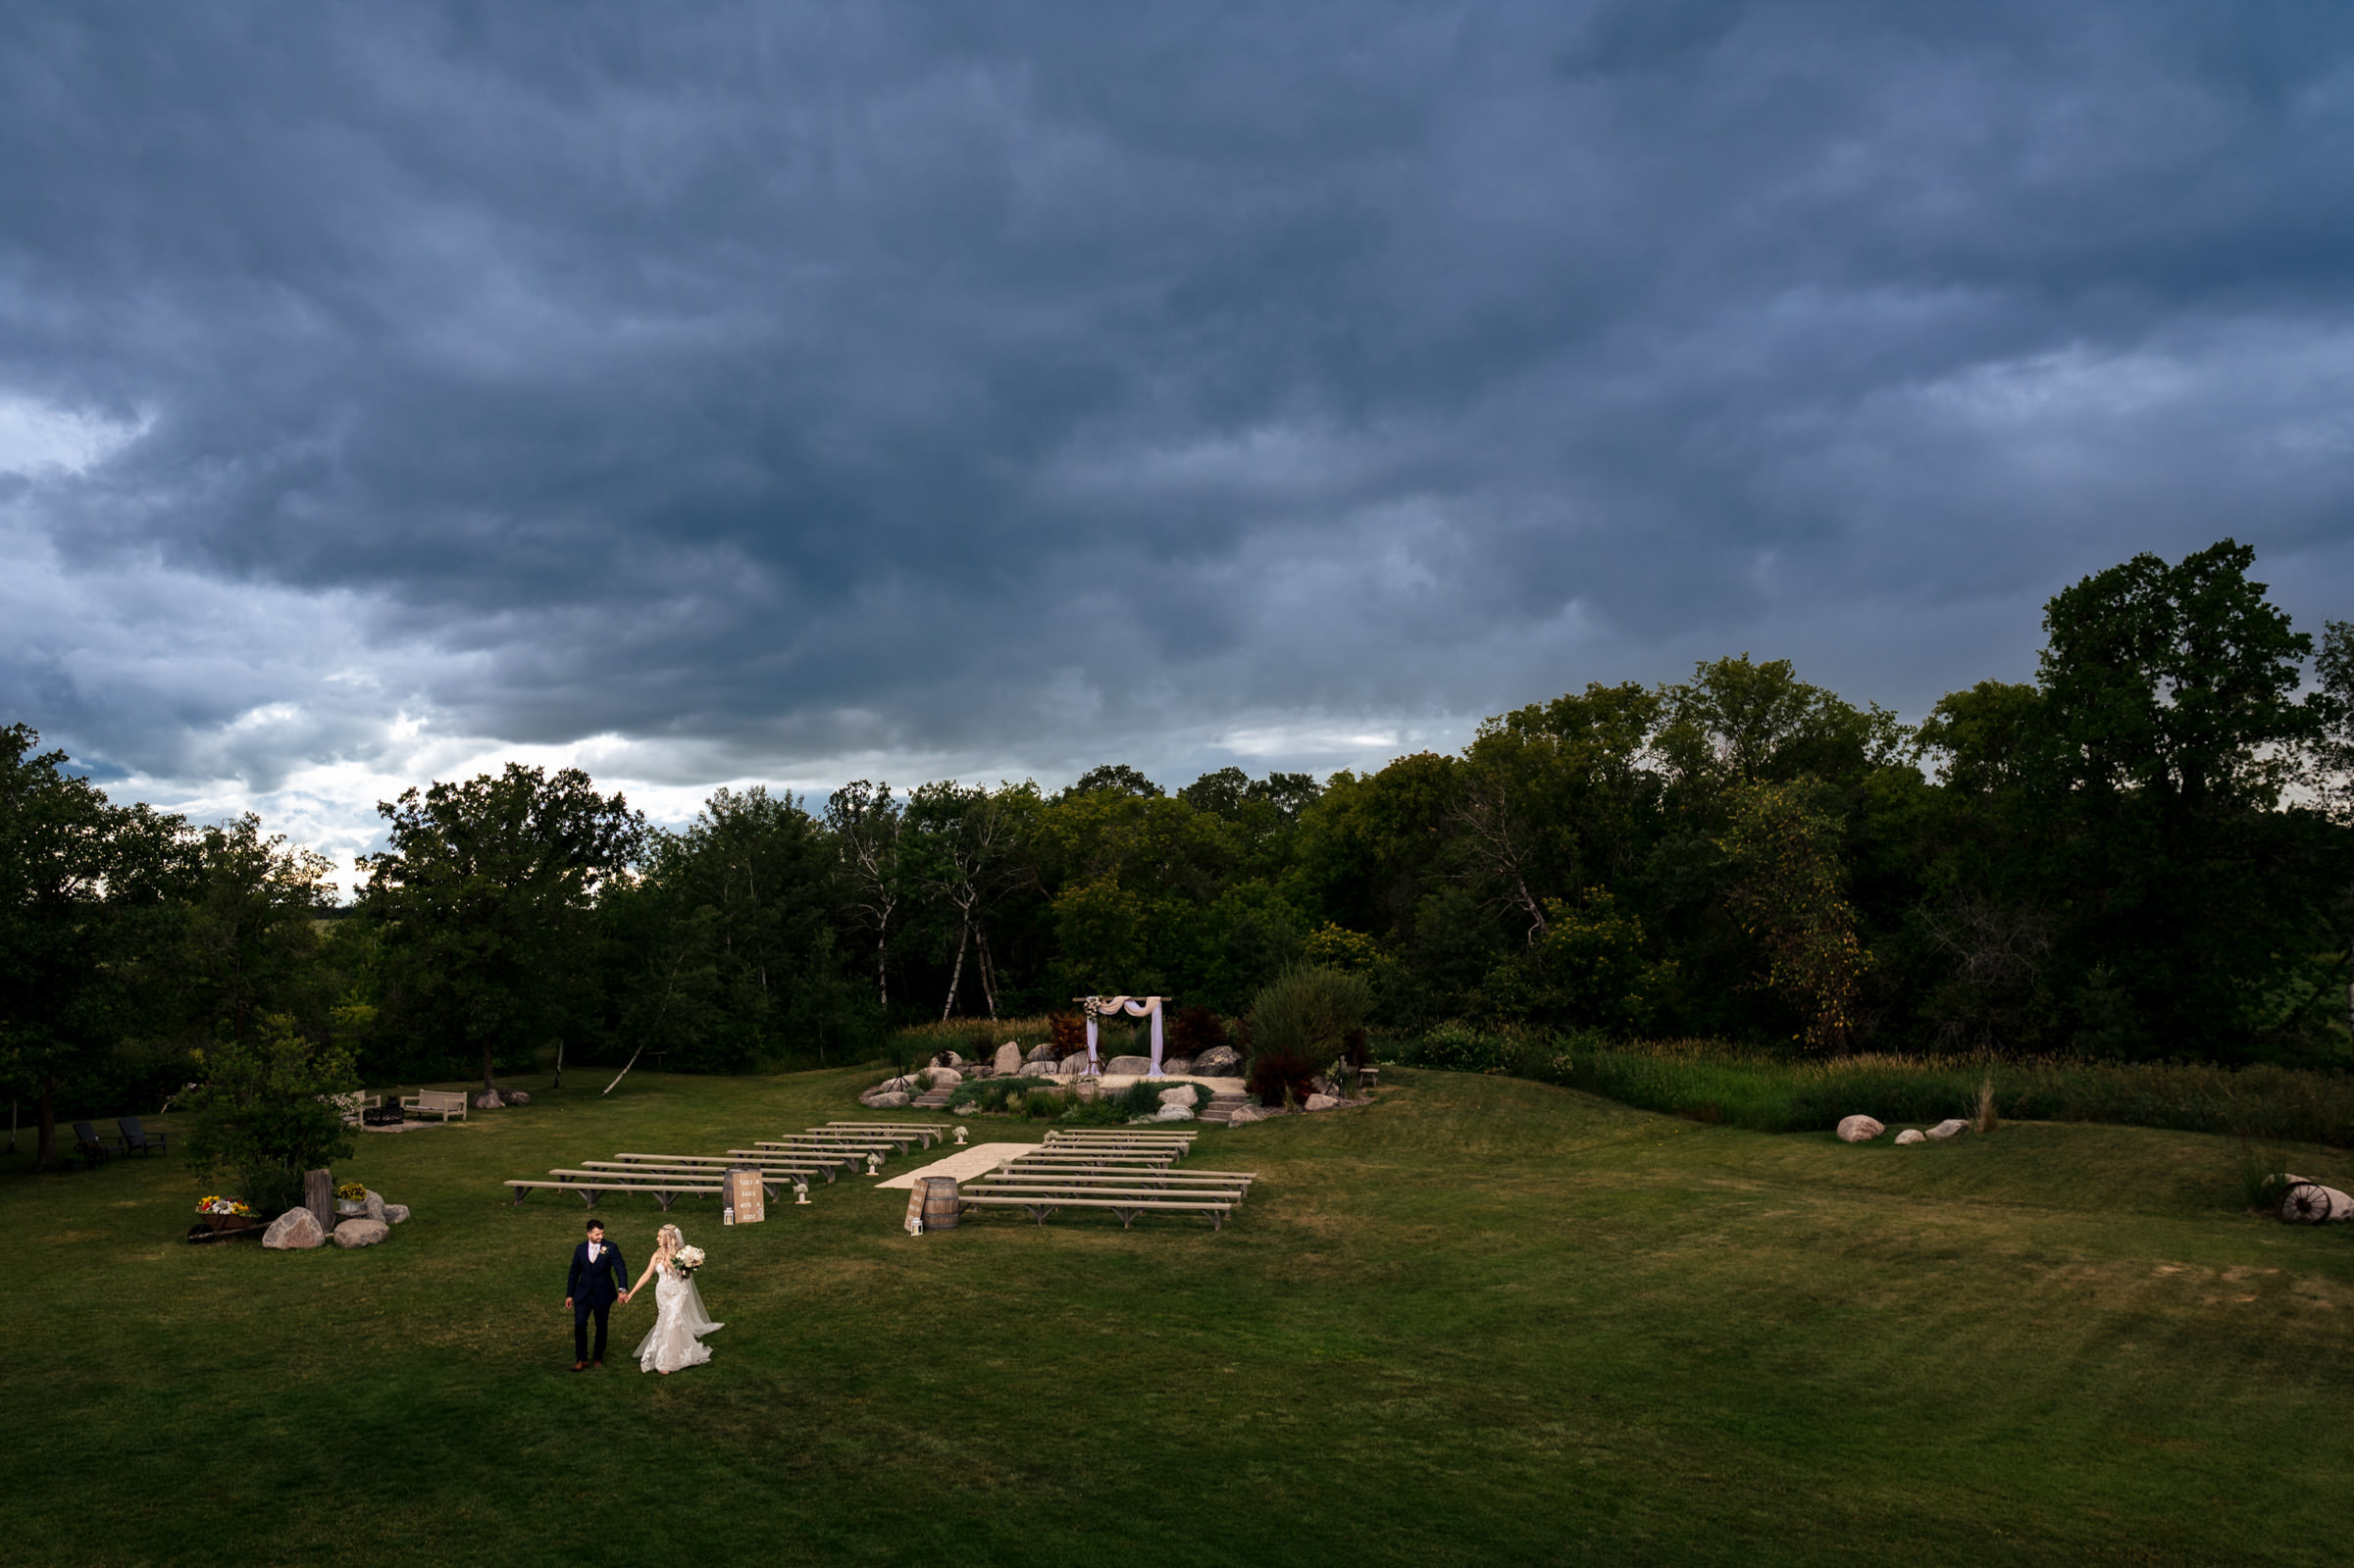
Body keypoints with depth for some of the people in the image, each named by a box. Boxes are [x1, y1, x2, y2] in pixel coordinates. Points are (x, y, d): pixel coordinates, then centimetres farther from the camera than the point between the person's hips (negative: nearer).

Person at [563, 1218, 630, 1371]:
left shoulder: (610, 1248, -8)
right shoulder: (580, 1249, 2)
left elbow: (621, 1269, -15)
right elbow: (574, 1273, 10)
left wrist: (622, 1289, -29)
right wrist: (569, 1295, 10)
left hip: (603, 1295, -1)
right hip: (583, 1294, 1)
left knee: (601, 1326, 10)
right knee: (579, 1324, -12)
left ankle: (598, 1357, 28)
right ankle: (582, 1359, -2)